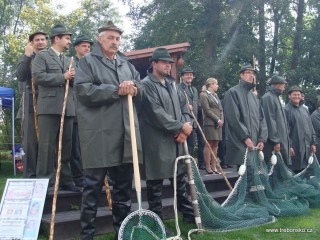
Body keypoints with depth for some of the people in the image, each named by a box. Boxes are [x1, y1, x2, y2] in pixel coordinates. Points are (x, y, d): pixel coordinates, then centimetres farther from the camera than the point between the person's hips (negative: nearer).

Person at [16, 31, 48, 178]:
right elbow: (20, 77, -4)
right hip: (32, 104, -1)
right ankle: (30, 176, -1)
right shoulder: (26, 58, 13)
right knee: (31, 141, -3)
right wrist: (27, 56, -9)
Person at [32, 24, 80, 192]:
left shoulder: (68, 60, 25)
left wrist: (73, 78, 1)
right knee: (47, 145, -5)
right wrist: (62, 77, -10)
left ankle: (65, 180, 13)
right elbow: (38, 76, -11)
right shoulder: (42, 56, 4)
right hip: (49, 107, -6)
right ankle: (44, 181, 0)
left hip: (67, 108, 7)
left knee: (66, 145, 7)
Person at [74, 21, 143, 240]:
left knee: (124, 184, 11)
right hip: (99, 134, -6)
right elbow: (83, 90, -12)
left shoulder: (126, 64, 21)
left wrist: (134, 89, -4)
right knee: (93, 186, -1)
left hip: (126, 133, 6)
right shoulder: (88, 61, 3)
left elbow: (141, 92, 20)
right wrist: (117, 90, -15)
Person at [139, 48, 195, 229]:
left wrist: (185, 127, -5)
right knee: (156, 184, 2)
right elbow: (156, 113, -18)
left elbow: (183, 107, 14)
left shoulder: (172, 84, 16)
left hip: (176, 141, 8)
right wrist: (180, 126, -15)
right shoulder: (147, 84, -9)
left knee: (181, 179, 16)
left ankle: (189, 214, 28)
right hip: (157, 142, -8)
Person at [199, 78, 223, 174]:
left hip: (218, 123, 7)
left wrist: (221, 120, 2)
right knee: (209, 145, -6)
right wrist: (217, 120, -12)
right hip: (210, 123, -7)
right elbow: (207, 110, -11)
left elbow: (220, 109, 18)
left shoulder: (215, 95, 21)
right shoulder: (204, 95, -3)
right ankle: (208, 167, -2)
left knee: (215, 145, 5)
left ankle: (214, 166, 7)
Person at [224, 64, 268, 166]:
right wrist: (246, 138, -16)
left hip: (254, 143, 7)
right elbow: (233, 118, -12)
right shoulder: (233, 92, -3)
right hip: (239, 144, -7)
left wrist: (262, 139, 1)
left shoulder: (254, 96, 20)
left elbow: (261, 118, 15)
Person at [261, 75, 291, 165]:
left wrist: (286, 140, 18)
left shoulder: (275, 97, 20)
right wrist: (275, 141, -20)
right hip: (273, 143, -10)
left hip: (282, 141, 10)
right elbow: (270, 120, -18)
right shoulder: (268, 97, -10)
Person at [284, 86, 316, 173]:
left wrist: (313, 143, 12)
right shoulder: (286, 110, -6)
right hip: (295, 148, -7)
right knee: (295, 171, -3)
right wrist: (289, 146, -16)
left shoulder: (304, 109, 15)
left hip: (307, 148, 7)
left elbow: (311, 127, 18)